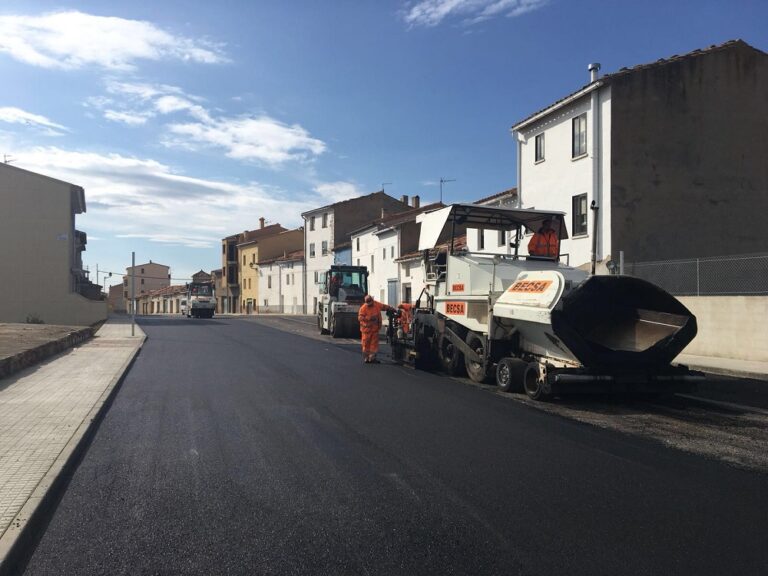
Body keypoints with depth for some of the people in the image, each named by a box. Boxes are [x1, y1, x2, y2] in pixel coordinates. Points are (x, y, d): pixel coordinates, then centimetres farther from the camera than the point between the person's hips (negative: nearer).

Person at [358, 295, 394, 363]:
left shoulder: (377, 305, 5)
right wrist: (369, 318, -25)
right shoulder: (363, 308, -11)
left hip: (375, 328, 5)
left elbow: (385, 307, 16)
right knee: (366, 344, -1)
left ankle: (372, 358, 11)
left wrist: (392, 309, 11)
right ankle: (366, 358, 7)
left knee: (374, 343, 5)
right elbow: (360, 318, -16)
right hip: (367, 328, -5)